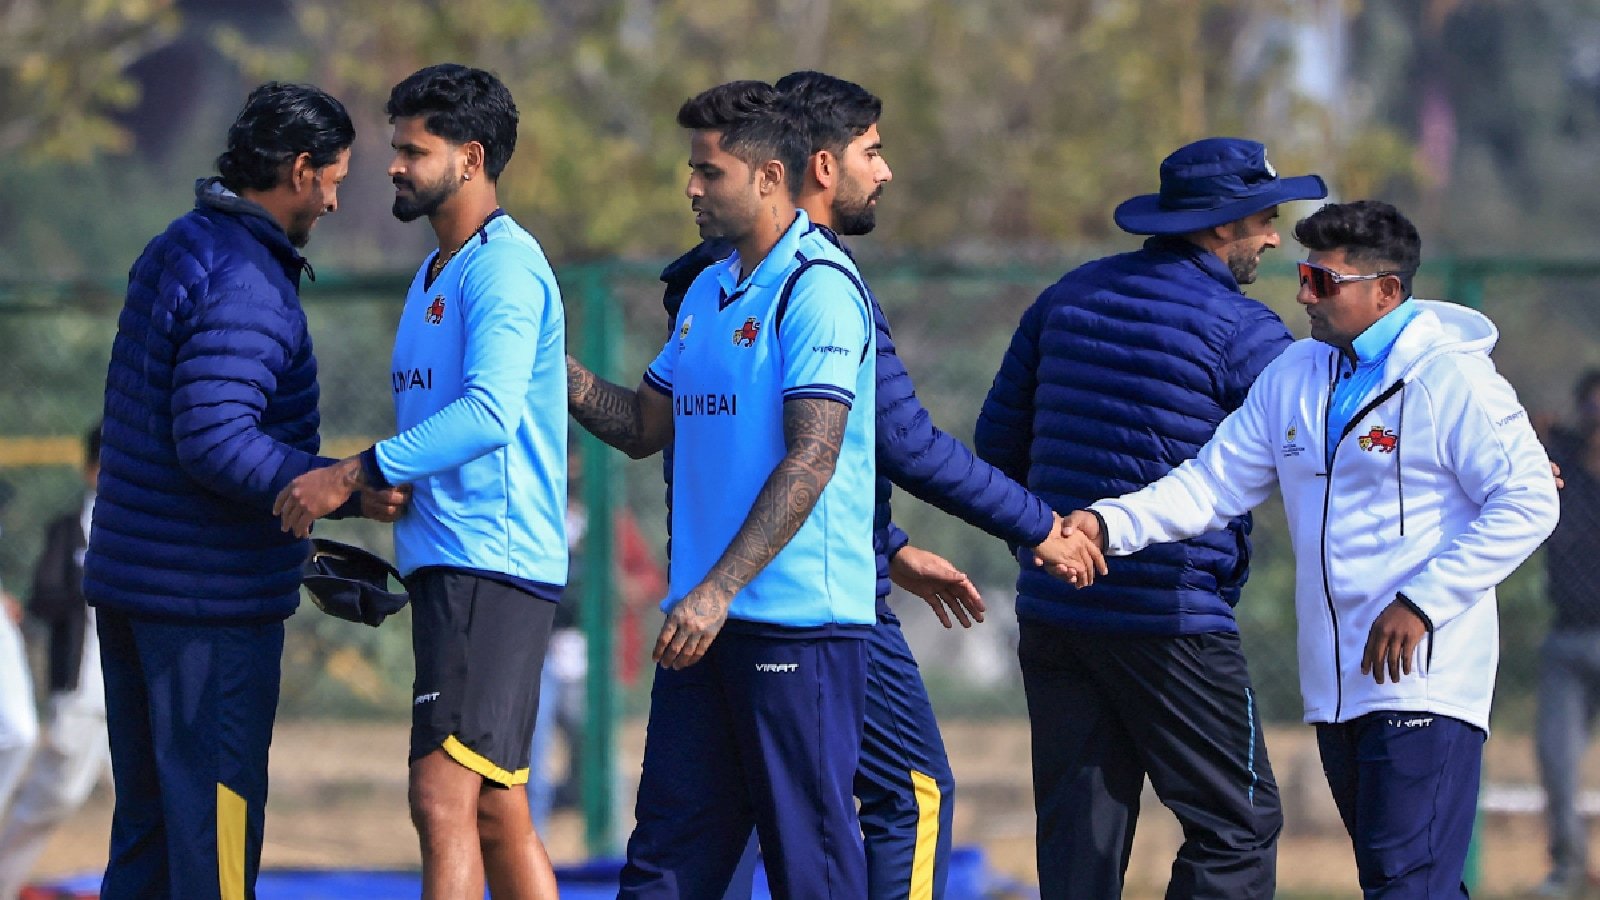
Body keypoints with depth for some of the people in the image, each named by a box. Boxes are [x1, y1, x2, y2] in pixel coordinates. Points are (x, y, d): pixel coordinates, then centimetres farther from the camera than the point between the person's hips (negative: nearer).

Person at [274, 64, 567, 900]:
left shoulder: (503, 266, -12)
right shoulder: (435, 272, 20)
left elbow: (490, 413, -26)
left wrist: (354, 473, -27)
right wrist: (372, 486, 8)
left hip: (490, 562, -11)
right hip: (449, 562, 11)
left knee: (444, 795, -17)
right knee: (496, 808, 11)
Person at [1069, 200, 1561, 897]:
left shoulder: (1451, 380, -9)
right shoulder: (1293, 377, 13)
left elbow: (1528, 504, -12)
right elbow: (1214, 484, 11)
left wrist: (1420, 604, -17)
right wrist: (1110, 523, -6)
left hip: (1425, 682, -8)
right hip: (1336, 685, 8)